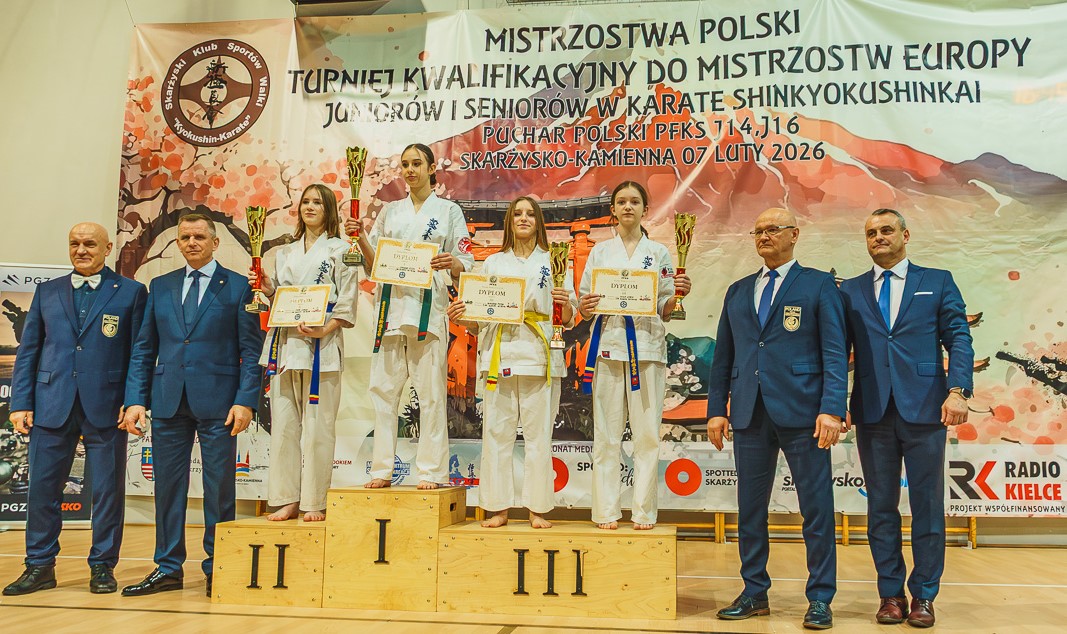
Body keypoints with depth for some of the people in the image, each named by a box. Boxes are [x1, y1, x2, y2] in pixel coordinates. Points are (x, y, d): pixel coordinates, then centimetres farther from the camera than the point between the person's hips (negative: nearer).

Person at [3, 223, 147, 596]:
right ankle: (40, 567, 21)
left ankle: (103, 566, 16)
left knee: (108, 489, 4)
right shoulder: (47, 292, 13)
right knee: (42, 487, 7)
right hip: (52, 405, 3)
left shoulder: (130, 292, 4)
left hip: (106, 407, -3)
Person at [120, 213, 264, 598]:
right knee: (168, 485, 8)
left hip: (217, 402, -3)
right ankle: (168, 569, 20)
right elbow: (144, 348, 12)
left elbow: (251, 350, -1)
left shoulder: (238, 287, 2)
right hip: (168, 401, 4)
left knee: (219, 488, 2)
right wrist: (135, 400, 3)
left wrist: (245, 401, -10)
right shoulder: (160, 287, 13)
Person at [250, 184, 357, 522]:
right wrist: (263, 286, 3)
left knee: (317, 425, -4)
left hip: (321, 345, -5)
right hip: (284, 343, 5)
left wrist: (325, 329, -18)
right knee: (283, 423, 5)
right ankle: (287, 499, 13)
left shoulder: (339, 249, 4)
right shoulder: (286, 252, 20)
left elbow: (347, 303, -4)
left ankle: (314, 502, 4)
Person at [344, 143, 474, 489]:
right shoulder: (390, 211, 18)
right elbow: (373, 265, 14)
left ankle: (430, 471, 2)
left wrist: (452, 264, -19)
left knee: (430, 392, -5)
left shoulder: (449, 211, 9)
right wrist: (361, 237, -3)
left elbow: (465, 266, 3)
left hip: (429, 308, -3)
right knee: (383, 389, 2)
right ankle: (382, 469, 10)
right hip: (391, 305, 3)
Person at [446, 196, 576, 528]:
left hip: (539, 355, -1)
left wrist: (566, 305, -14)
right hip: (499, 355, 2)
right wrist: (460, 317, -5)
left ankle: (537, 509, 9)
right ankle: (499, 508, 10)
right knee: (496, 432, 0)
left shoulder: (553, 262, 12)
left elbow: (569, 320, 7)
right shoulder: (493, 263, 17)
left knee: (538, 434, -1)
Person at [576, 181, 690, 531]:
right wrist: (584, 307, -11)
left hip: (647, 347, 0)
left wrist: (678, 295, -11)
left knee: (647, 432, -1)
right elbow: (584, 302, 11)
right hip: (609, 345, 0)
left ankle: (644, 510, 9)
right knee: (607, 431, 0)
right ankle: (607, 509, 9)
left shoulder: (658, 252, 12)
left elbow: (665, 310, 9)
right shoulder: (600, 251, 13)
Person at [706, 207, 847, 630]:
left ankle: (820, 599, 15)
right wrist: (716, 409, 8)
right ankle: (754, 594, 22)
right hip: (749, 416, 4)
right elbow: (723, 356, 15)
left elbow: (835, 353, -4)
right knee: (750, 509, 9)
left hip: (802, 414, -4)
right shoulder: (738, 292, 16)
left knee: (816, 509, 2)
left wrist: (832, 409, -14)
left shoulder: (819, 286, 4)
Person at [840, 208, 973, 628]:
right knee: (881, 507, 7)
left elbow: (959, 339, 2)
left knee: (927, 506, 5)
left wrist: (958, 390, -13)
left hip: (924, 408, -1)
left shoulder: (937, 282, 9)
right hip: (872, 412, 1)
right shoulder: (850, 290, 12)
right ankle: (891, 594, 18)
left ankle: (923, 596, 17)